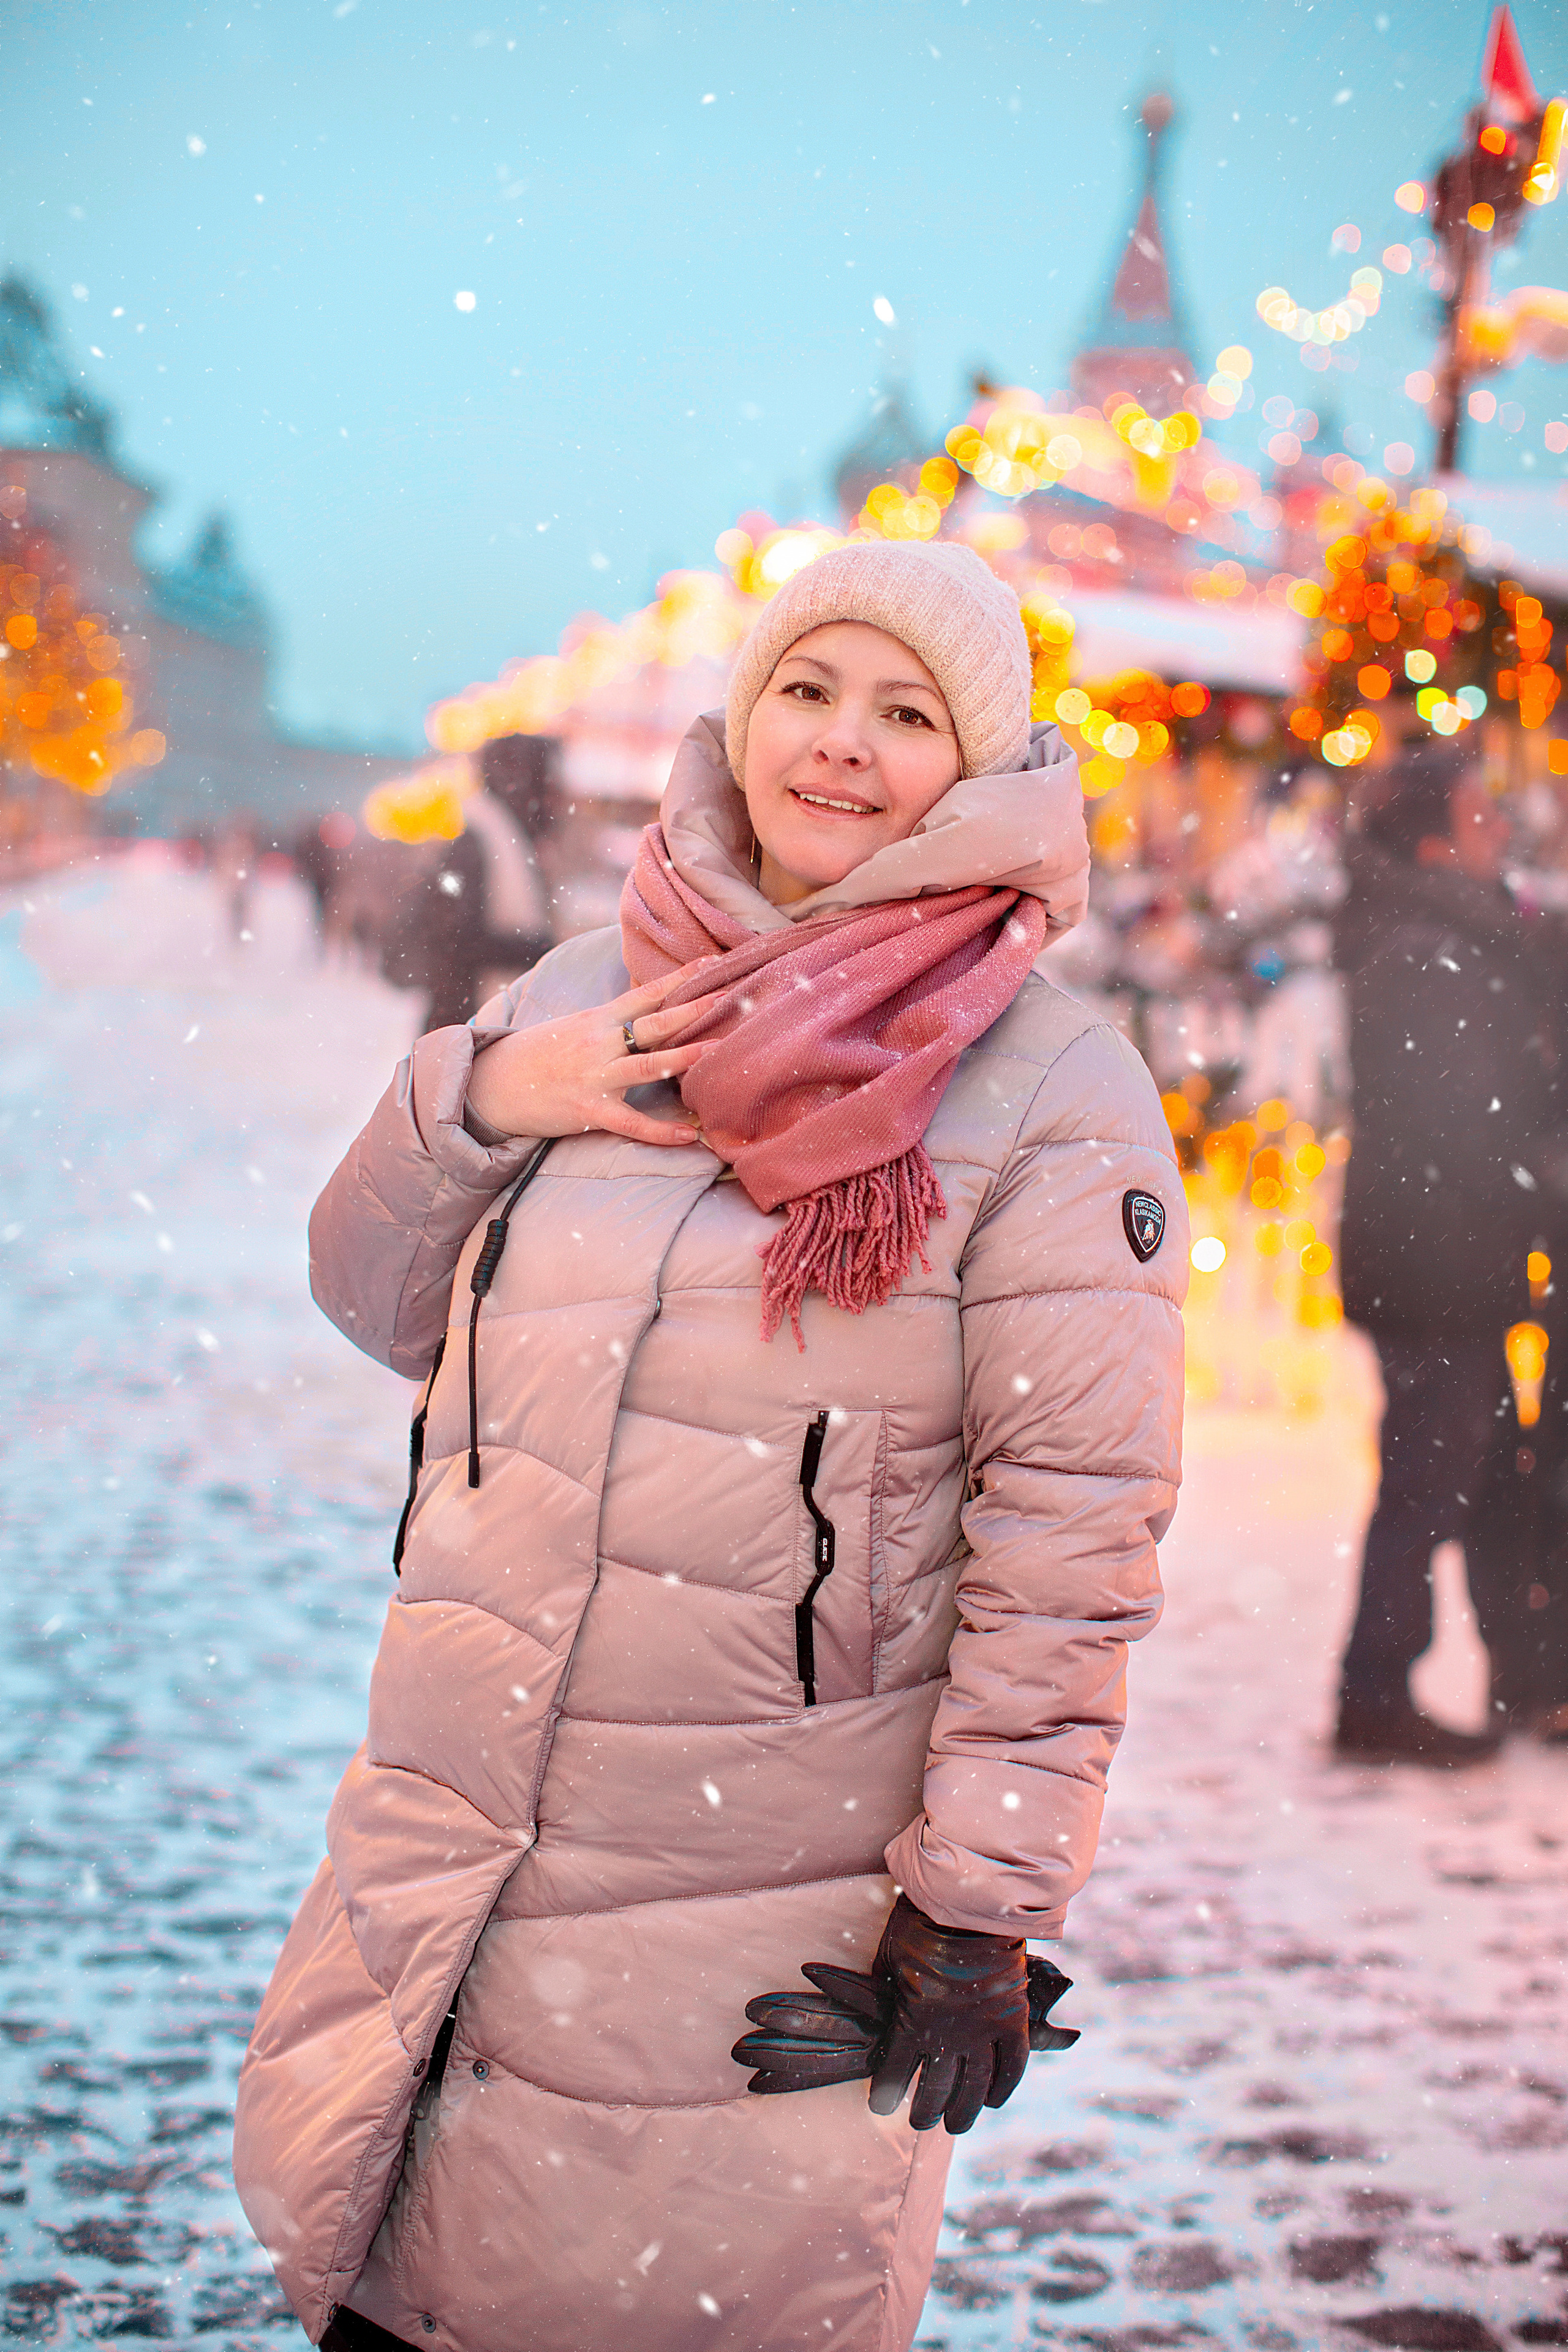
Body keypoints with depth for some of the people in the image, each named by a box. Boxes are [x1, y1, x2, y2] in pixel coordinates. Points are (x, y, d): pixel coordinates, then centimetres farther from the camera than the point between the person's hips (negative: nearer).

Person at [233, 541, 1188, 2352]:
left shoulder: (1049, 1093, -8)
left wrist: (979, 1909, -12)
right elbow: (380, 1301, 13)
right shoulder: (596, 1001, 6)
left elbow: (1073, 1531, -10)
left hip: (770, 1898, -4)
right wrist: (478, 1097, -6)